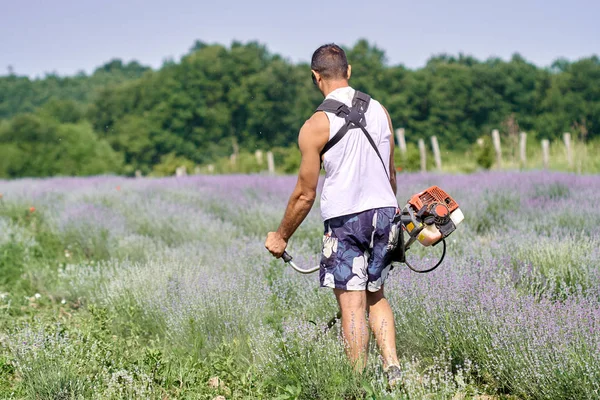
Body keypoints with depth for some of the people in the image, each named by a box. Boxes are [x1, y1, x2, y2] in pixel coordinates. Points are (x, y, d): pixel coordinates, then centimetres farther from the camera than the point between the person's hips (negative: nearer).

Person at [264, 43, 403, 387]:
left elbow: (306, 194, -5)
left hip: (345, 217, -5)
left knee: (353, 305, -1)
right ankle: (392, 365, 5)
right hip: (383, 210, 5)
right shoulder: (380, 111, 6)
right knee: (376, 295, 18)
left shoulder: (316, 126, -9)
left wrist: (281, 237, 8)